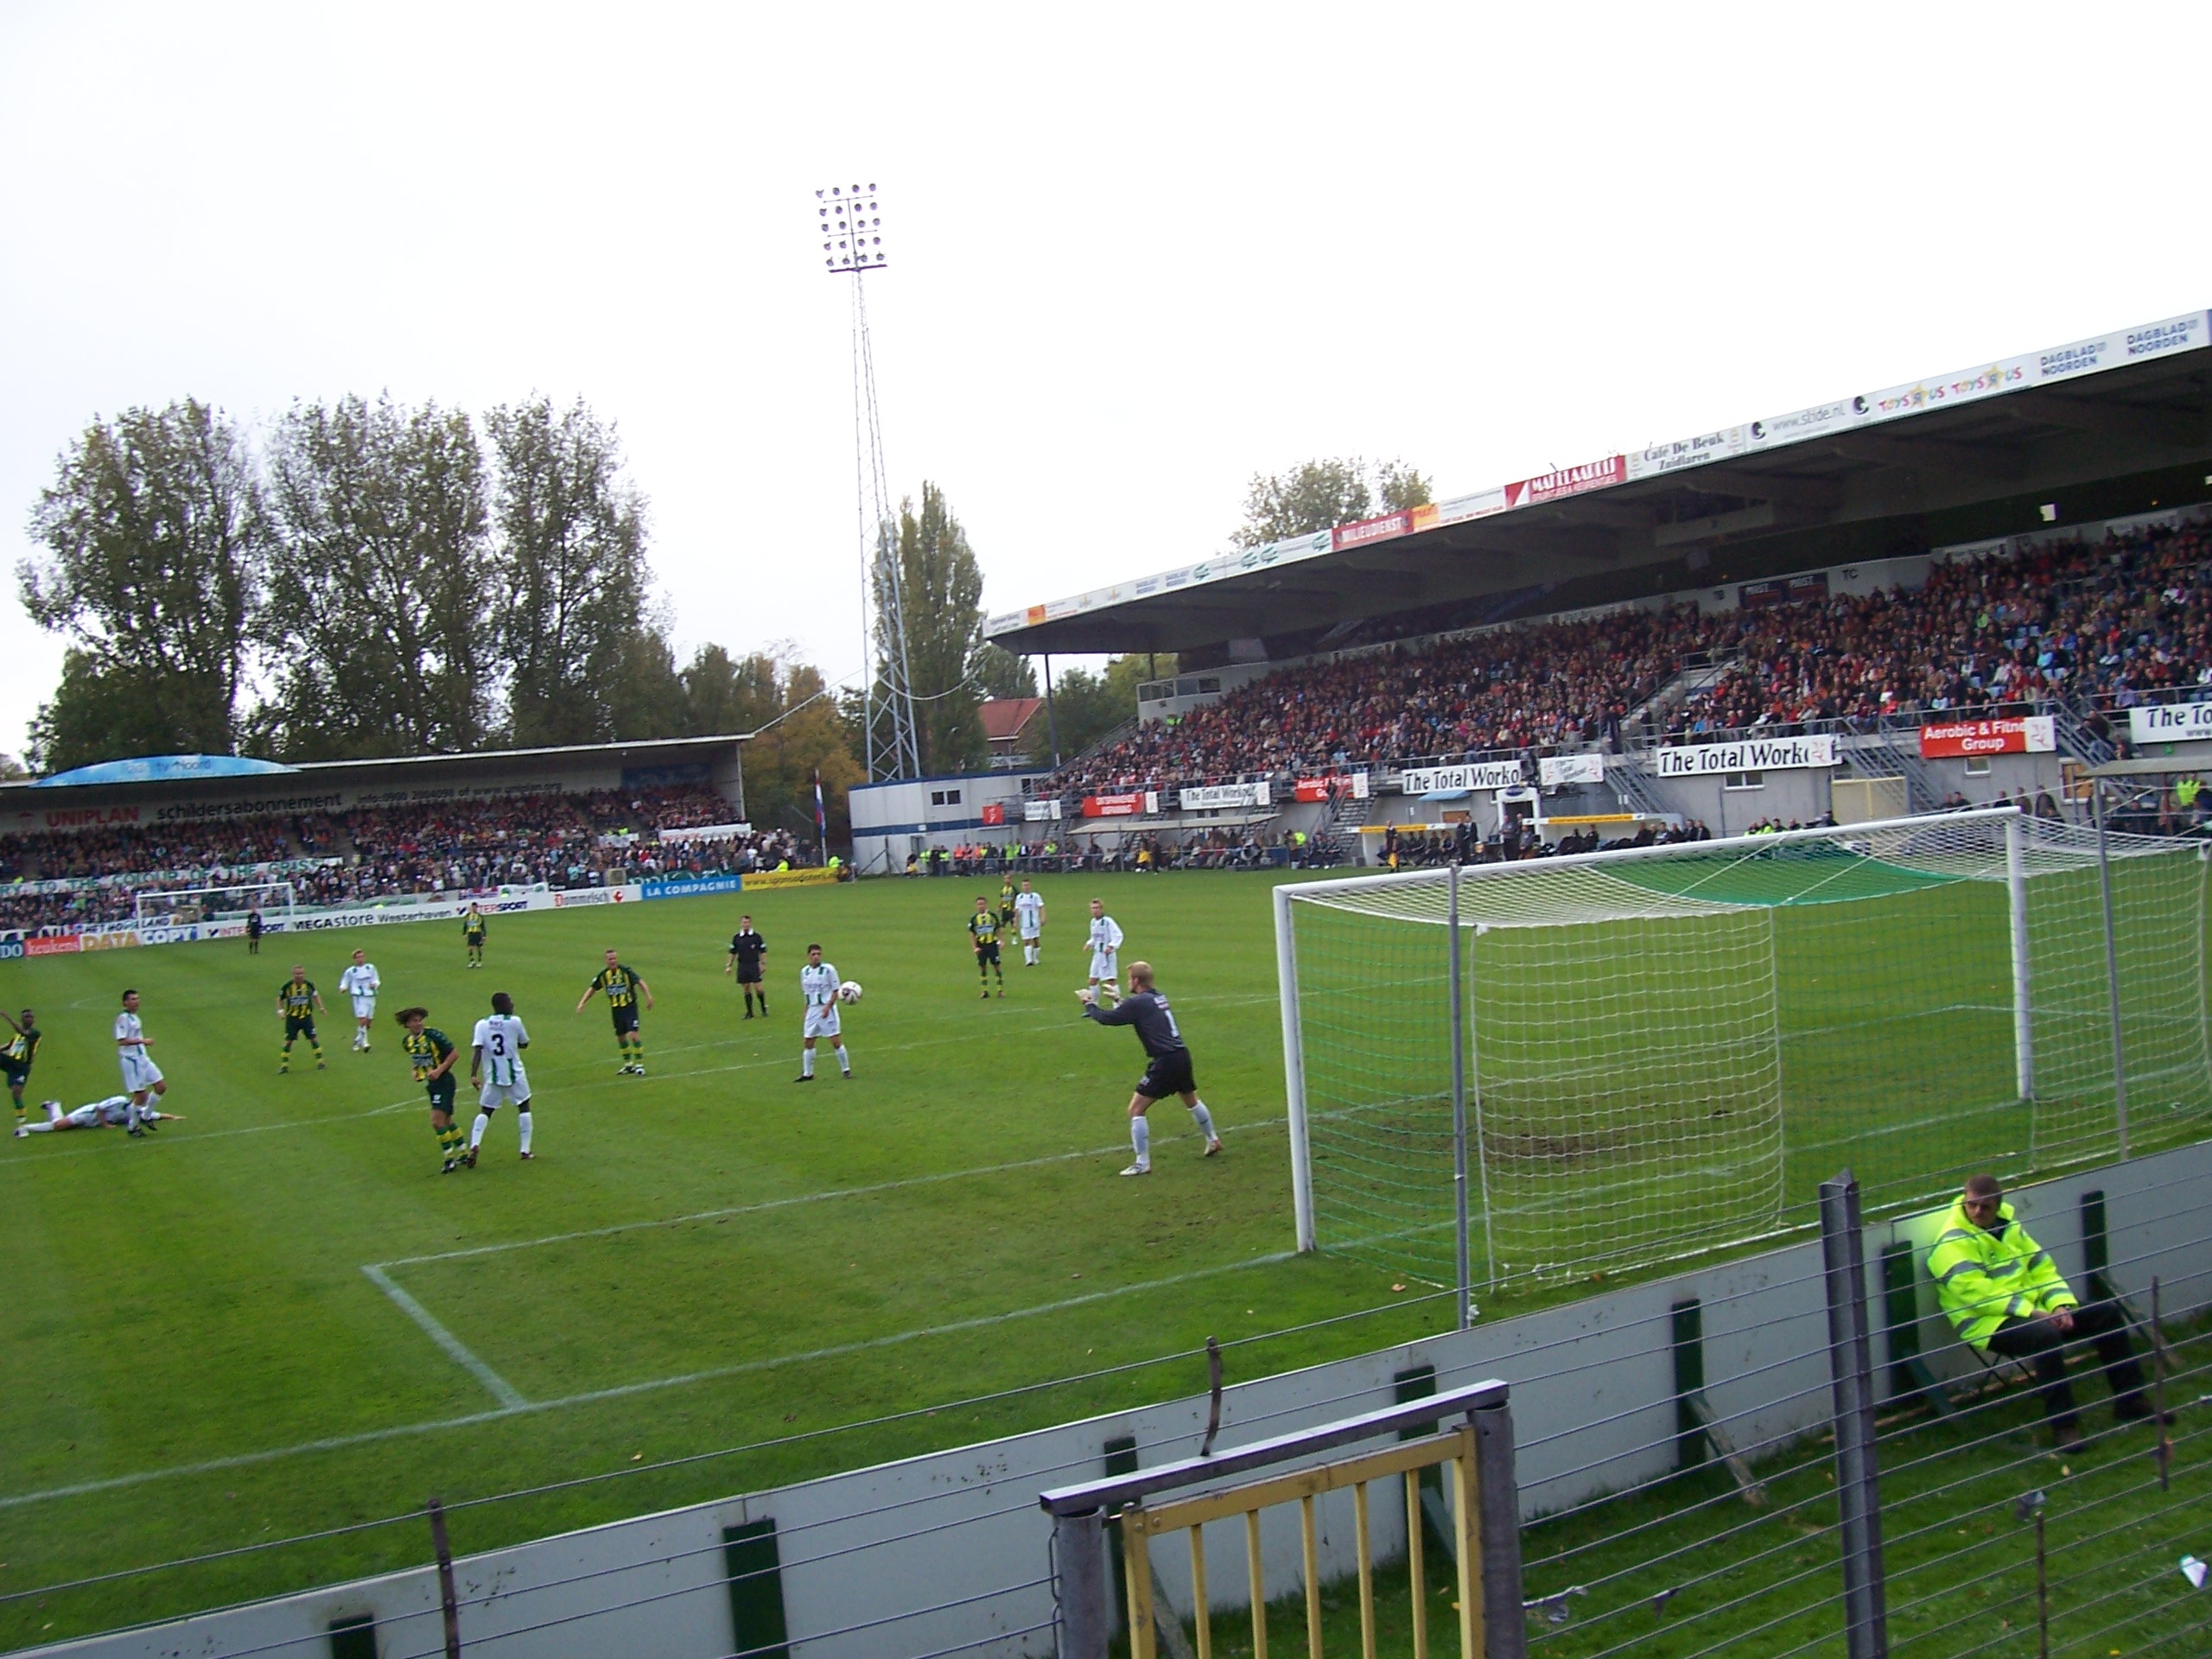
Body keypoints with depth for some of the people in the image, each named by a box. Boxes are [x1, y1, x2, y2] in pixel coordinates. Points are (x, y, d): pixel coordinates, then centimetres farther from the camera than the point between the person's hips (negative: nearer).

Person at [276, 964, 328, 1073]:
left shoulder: (309, 984, -7)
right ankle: (284, 1066, 7)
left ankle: (320, 1061, 13)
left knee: (313, 1039, 0)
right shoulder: (287, 986, -11)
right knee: (288, 1041, -1)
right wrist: (281, 1010, -8)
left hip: (307, 1016, 1)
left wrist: (321, 1007, 7)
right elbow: (280, 999, 5)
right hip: (292, 1018, -1)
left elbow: (315, 995, 13)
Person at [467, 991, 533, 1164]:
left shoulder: (482, 1024, -1)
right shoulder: (514, 1022, -6)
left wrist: (473, 1075, -14)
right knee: (524, 1107, 14)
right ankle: (525, 1150, 10)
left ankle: (474, 1145, -10)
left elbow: (477, 1050, -12)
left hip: (492, 1077, 2)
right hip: (514, 1074, -2)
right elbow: (524, 1044, 8)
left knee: (485, 1111, 14)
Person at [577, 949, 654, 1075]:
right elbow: (592, 988, 9)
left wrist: (648, 996, -27)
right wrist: (582, 1002, 2)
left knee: (633, 1034, -14)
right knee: (620, 1036, 10)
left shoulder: (626, 971, -13)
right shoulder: (603, 975, -2)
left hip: (629, 1007, -5)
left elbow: (640, 982, -15)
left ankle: (639, 1064, -7)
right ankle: (628, 1065, 25)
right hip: (615, 1009, 5)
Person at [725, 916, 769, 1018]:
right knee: (746, 989, 6)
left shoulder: (757, 937, 0)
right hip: (742, 966, 2)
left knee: (758, 988, -7)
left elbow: (763, 951, 4)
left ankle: (764, 1008, 12)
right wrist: (729, 965, 8)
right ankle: (749, 1012, 13)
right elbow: (732, 953, 12)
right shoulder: (736, 938, 6)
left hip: (754, 965, -2)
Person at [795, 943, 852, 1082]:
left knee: (836, 1041, -6)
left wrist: (827, 1006, -18)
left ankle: (846, 1070, 8)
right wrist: (807, 1010, 13)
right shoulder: (804, 971, 6)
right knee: (808, 1043, 7)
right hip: (812, 1010, 5)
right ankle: (807, 1074, 18)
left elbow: (836, 991, -7)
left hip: (827, 1009, -5)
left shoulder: (828, 969, -9)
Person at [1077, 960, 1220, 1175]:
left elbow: (1107, 1018, -8)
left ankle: (1142, 1164, -2)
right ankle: (1213, 1141, 51)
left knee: (1136, 1109, -2)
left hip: (1165, 1061, -9)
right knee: (1192, 1100, 33)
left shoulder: (1138, 1002, -10)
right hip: (1182, 1056, 9)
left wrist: (1090, 1005, 9)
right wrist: (1117, 1000, 37)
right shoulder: (1157, 998, 14)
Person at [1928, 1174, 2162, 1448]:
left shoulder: (2008, 1226, 13)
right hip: (1988, 1324, -9)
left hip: (2033, 1310, 9)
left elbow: (2042, 1269, 14)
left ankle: (2129, 1400, 11)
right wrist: (2031, 1313, -26)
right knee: (2045, 1335, -37)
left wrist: (2061, 1305, -5)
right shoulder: (1953, 1243, -14)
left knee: (2107, 1313, 3)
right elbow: (1978, 1294, -23)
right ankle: (2063, 1423, -28)